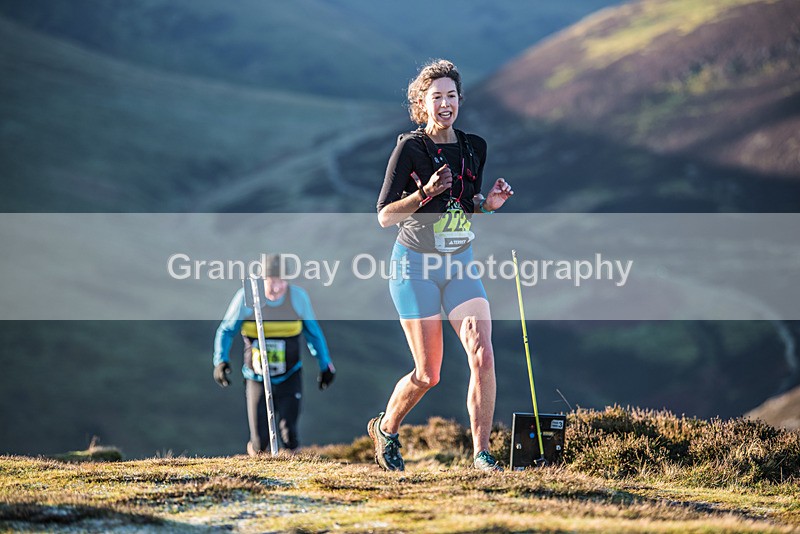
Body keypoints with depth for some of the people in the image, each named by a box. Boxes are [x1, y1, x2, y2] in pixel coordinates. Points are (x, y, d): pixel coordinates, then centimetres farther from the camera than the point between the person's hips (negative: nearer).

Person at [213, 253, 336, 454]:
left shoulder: (298, 297, -8)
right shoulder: (246, 298, -12)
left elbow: (313, 332, 7)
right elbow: (226, 331, -3)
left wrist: (325, 365, 11)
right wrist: (220, 360, -18)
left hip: (289, 379, 1)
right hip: (258, 381, -1)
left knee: (290, 441, -11)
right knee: (260, 446, -3)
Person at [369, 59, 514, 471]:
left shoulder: (474, 147, 6)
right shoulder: (410, 147, -10)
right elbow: (384, 217, -10)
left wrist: (489, 203, -2)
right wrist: (424, 193, -25)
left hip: (460, 265, 4)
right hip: (416, 267, -4)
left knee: (482, 356, -14)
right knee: (428, 374, -1)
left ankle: (481, 454, -8)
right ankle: (385, 429, 27)